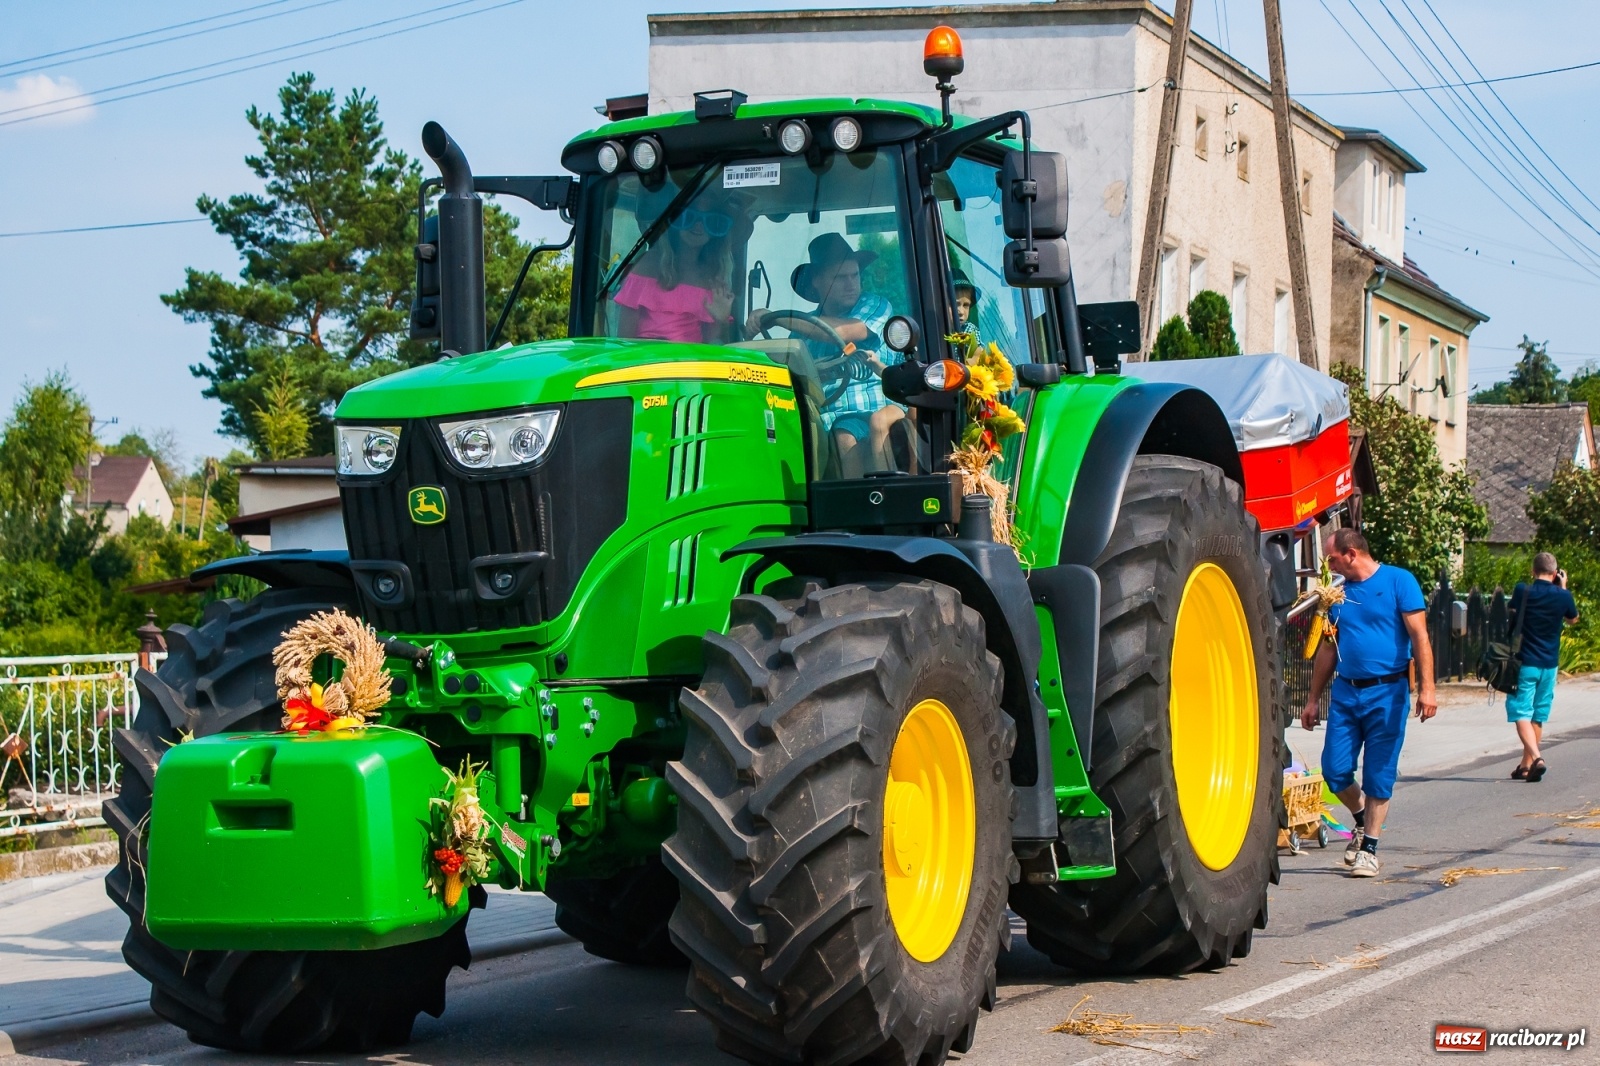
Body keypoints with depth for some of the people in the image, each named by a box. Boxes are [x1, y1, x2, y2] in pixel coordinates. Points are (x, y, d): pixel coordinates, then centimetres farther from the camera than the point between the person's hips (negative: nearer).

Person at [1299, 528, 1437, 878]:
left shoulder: (1399, 581, -5)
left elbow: (1419, 636, -9)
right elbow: (1328, 649, 17)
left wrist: (1426, 688, -17)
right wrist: (1313, 699, 17)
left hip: (1387, 692, -5)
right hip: (1346, 692, 5)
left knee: (1379, 774, 1)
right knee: (1335, 770, 0)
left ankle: (1369, 847, 11)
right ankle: (1362, 820, 27)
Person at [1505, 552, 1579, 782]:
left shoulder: (1522, 592, -10)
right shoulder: (1563, 596, -5)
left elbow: (1511, 614, 10)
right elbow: (1572, 619, 17)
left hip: (1524, 662, -3)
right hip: (1549, 665, 3)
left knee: (1521, 713, -4)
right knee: (1538, 716, 14)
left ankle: (1536, 757, -25)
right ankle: (1526, 765, 20)